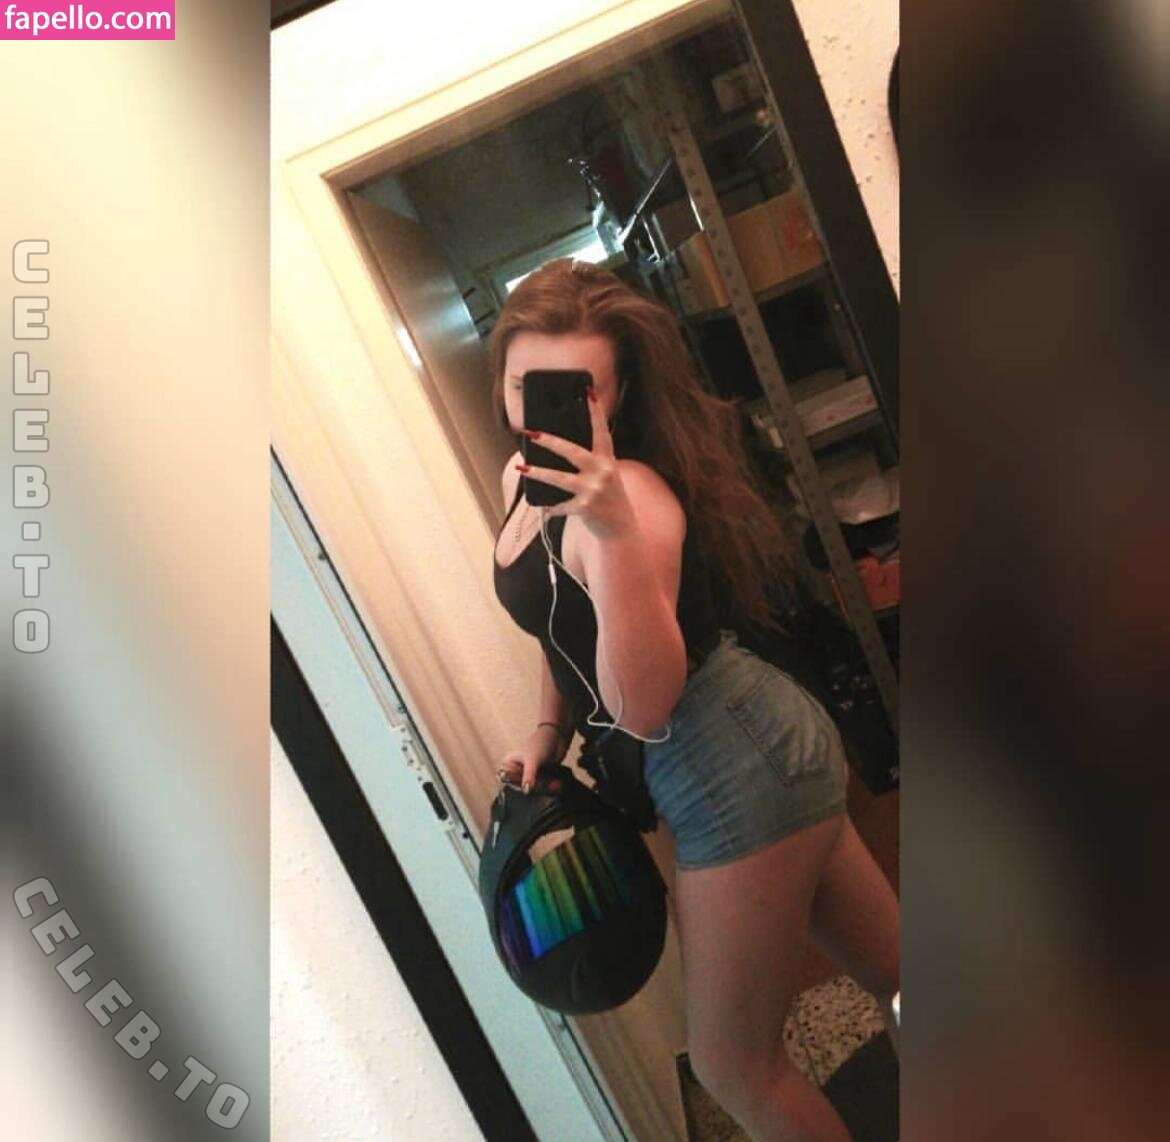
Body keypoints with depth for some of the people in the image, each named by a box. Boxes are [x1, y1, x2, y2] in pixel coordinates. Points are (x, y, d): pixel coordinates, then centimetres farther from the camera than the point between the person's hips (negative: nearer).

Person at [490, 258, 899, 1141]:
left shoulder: (629, 493, -25)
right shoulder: (526, 479, 4)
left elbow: (644, 705, -32)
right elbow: (566, 622, 18)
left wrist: (614, 529, -42)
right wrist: (549, 730, 8)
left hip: (746, 774, -8)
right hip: (754, 762, 9)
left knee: (733, 1062, 12)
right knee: (890, 975, 25)